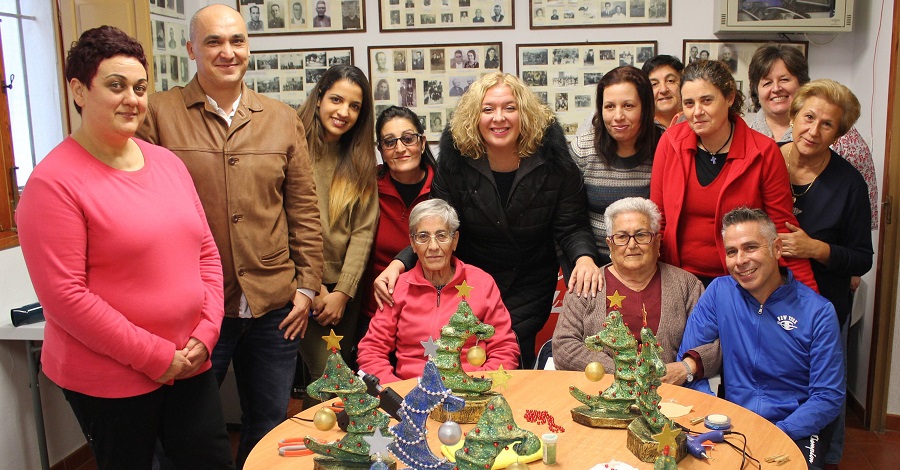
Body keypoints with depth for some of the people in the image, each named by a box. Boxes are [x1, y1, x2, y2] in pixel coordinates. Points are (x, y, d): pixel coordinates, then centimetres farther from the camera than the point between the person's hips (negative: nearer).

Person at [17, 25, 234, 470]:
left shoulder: (167, 162, 6)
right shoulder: (54, 181, -13)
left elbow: (207, 253, 9)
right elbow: (64, 296, -17)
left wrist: (206, 333, -2)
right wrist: (154, 356, -15)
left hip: (189, 364, 6)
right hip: (107, 379, -5)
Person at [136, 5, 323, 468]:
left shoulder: (283, 120, 7)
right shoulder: (158, 114, -3)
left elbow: (303, 210, 8)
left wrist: (307, 285, 4)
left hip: (274, 306, 3)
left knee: (269, 426, 17)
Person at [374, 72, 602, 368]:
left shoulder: (552, 159, -12)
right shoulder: (456, 161, -10)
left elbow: (571, 227, -8)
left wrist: (584, 257, -31)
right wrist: (400, 263, -27)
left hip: (531, 288, 0)